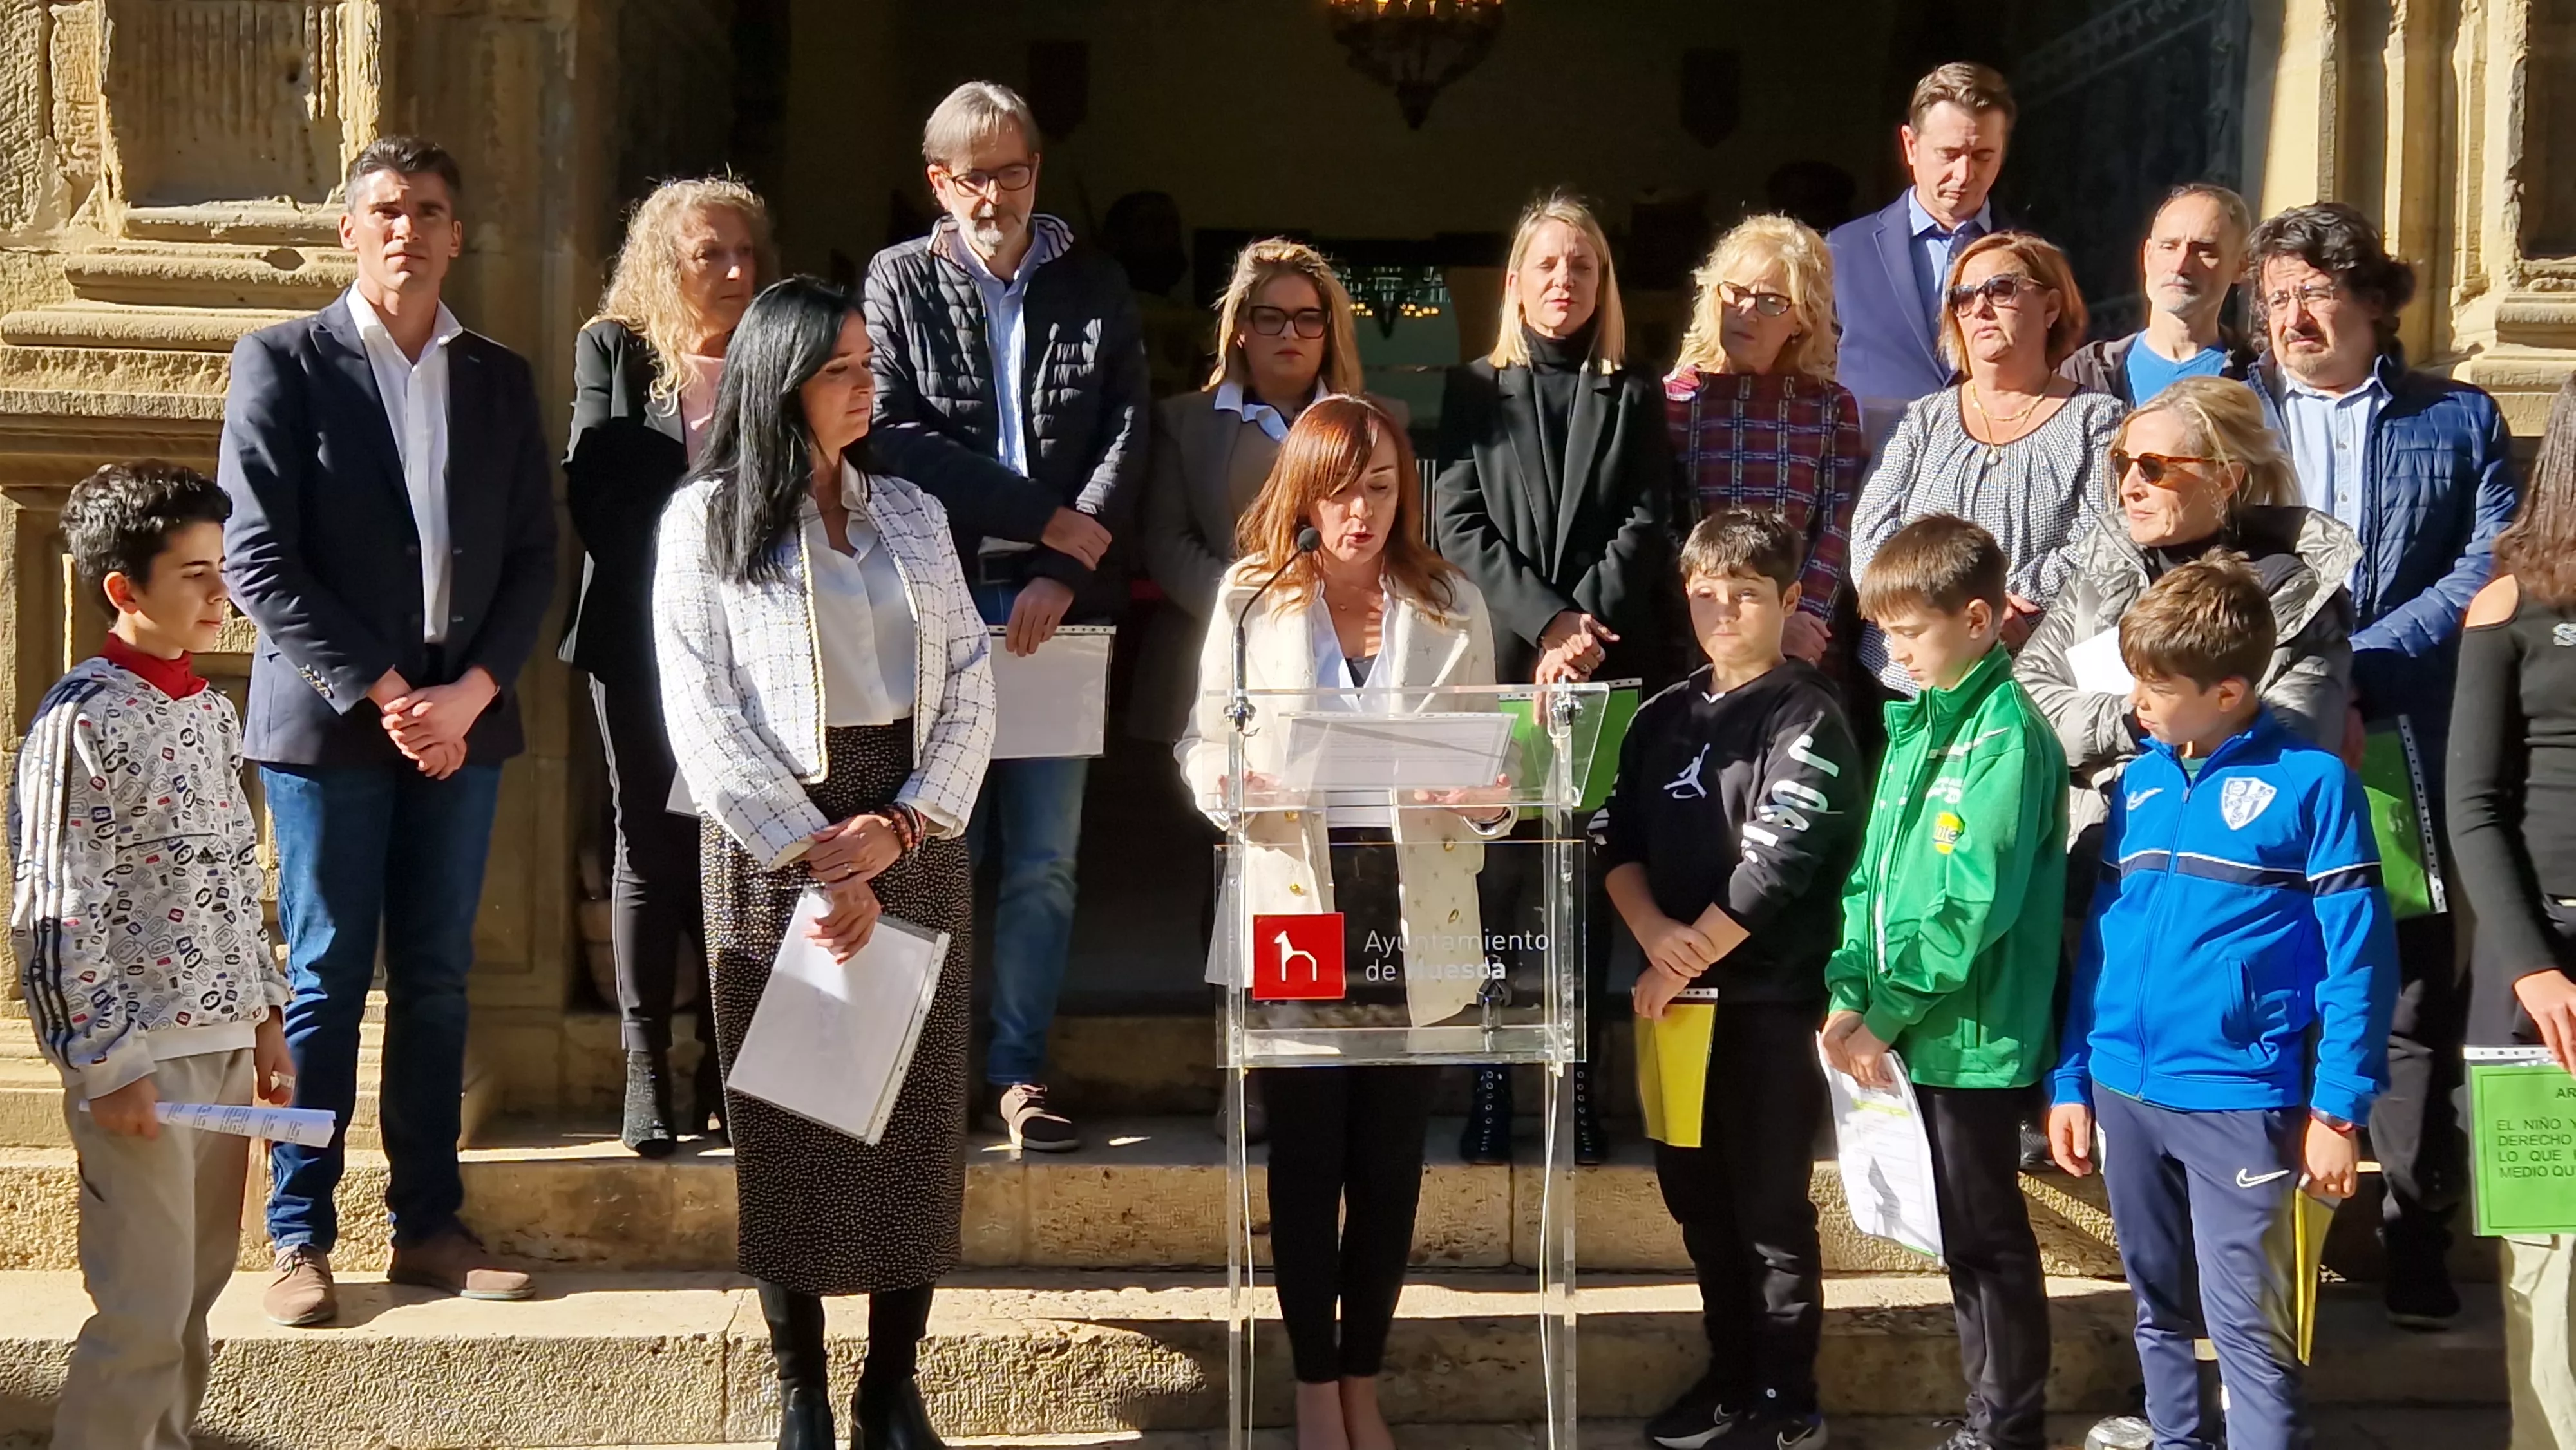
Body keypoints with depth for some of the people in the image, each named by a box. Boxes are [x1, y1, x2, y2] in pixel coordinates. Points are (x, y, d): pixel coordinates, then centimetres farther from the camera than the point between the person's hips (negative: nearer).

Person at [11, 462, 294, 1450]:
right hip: (141, 1056, -7)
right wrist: (104, 1066, -15)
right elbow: (55, 914, -14)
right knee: (144, 1312, -3)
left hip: (224, 1042, 7)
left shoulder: (212, 712, 10)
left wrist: (266, 1015, 16)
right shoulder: (80, 724, -13)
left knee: (197, 1292, 14)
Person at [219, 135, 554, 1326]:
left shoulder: (499, 378, 11)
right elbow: (259, 560, -8)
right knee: (325, 981, 1)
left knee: (437, 978, 8)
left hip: (462, 718, 4)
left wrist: (470, 693, -6)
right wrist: (383, 694, -12)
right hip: (327, 717, -4)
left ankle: (429, 1225, 17)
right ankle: (300, 1240, 9)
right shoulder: (282, 363, -1)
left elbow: (532, 558, 8)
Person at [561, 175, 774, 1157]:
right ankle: (646, 1071, 6)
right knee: (650, 847, 3)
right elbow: (592, 490, -2)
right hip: (642, 636, -1)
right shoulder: (614, 350, 5)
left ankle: (726, 1070, 8)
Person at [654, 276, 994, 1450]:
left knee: (916, 1112, 3)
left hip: (913, 836, 3)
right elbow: (704, 717, -7)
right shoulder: (705, 518, -1)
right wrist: (818, 860, -13)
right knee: (787, 1119, 2)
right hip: (773, 843, -3)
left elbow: (970, 686, 5)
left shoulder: (912, 513, 11)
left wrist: (898, 826, -10)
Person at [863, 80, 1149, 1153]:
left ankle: (1018, 1069, 10)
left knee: (1044, 858, 2)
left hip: (1059, 602, 2)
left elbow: (1128, 434, 2)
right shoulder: (898, 281, 6)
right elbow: (893, 435, -6)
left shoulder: (1095, 288, 11)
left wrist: (1065, 571, -11)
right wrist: (1050, 519, -10)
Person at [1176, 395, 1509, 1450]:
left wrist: (1491, 795, -13)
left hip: (1416, 911, 1)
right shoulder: (1251, 597, 4)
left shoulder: (1454, 605, 9)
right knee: (1306, 1156, 3)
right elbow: (1202, 742, 4)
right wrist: (1232, 788, -18)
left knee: (1391, 1158, 7)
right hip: (1295, 904, -1)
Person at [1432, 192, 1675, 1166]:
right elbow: (1459, 526, 2)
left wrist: (1584, 630, -11)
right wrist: (1547, 620, -11)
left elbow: (1646, 528, 3)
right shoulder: (1474, 391, 13)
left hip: (1610, 663, 1)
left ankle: (1576, 1077, 4)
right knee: (1493, 873, -5)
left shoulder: (1634, 398, 15)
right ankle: (1490, 1079, -1)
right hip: (1498, 661, 0)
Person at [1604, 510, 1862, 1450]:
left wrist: (1687, 958, -13)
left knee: (1770, 1206, 0)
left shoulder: (1807, 719, -8)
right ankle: (1732, 1374, 28)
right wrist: (1653, 931, -11)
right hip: (1676, 995, 6)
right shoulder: (1662, 719, 12)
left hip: (1770, 998, -6)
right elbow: (1617, 838, 8)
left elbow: (1779, 861, -17)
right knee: (1696, 1197, 14)